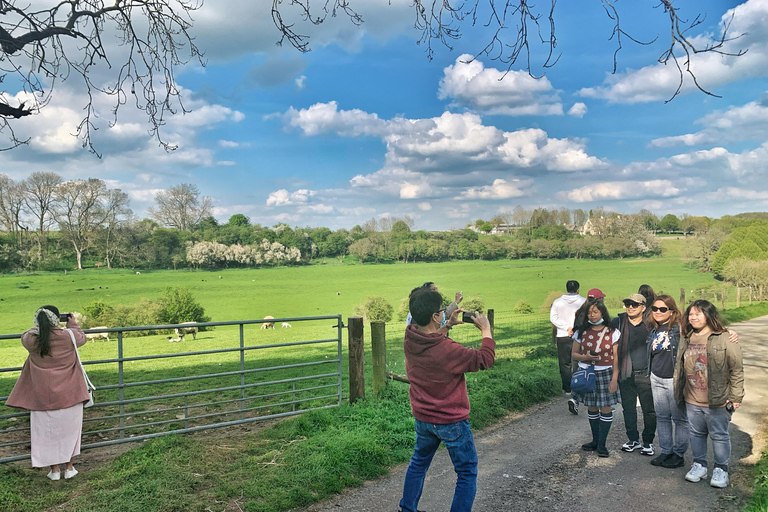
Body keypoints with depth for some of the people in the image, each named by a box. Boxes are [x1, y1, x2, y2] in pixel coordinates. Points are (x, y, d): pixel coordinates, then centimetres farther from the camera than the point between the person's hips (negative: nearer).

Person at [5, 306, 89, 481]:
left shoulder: (32, 340, -12)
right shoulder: (68, 336, -14)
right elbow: (82, 338, 9)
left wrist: (41, 326, 27)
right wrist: (73, 324, 26)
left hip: (44, 397, 1)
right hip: (68, 394, 0)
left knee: (48, 430, 12)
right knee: (68, 427, 13)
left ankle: (55, 469, 20)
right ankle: (69, 467, 20)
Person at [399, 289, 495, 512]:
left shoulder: (409, 341, -12)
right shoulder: (448, 351, -31)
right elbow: (485, 359, -19)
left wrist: (448, 325, 4)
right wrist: (486, 330, -7)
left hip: (422, 418, 7)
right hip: (451, 422, -7)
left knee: (418, 463, 27)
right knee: (467, 472, 12)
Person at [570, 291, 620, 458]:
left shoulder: (612, 333, -3)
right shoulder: (581, 332, 1)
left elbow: (616, 358, -2)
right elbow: (574, 353, 7)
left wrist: (614, 378, -9)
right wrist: (584, 357, -15)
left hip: (605, 373, -2)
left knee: (606, 408, -1)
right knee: (592, 408, 11)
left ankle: (602, 444, 11)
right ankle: (595, 440, 26)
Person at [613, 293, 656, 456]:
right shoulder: (618, 322, 3)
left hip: (646, 374, -2)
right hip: (626, 375, 2)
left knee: (649, 409, 5)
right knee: (628, 408, 12)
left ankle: (648, 442, 22)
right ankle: (633, 439, 27)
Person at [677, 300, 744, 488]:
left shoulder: (725, 339, -10)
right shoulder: (686, 340, 8)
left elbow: (737, 370, -9)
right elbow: (679, 368, 15)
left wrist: (735, 397, -10)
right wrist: (678, 392, 13)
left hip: (717, 401, -5)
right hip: (692, 401, 5)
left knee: (719, 436, 8)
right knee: (696, 434, 15)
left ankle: (721, 469, 24)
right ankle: (699, 465, 31)